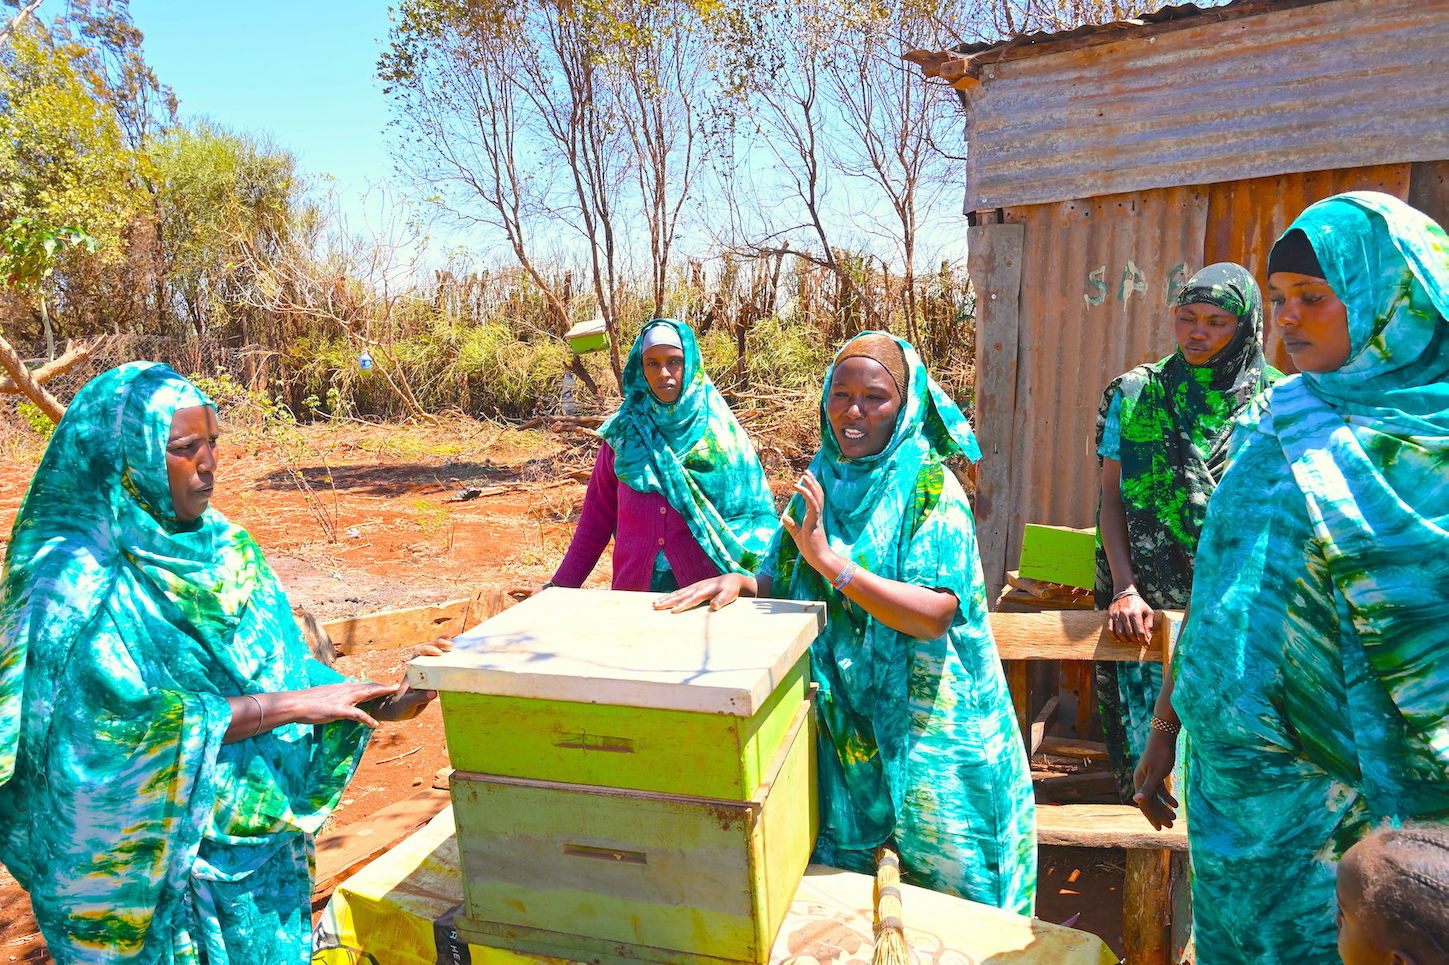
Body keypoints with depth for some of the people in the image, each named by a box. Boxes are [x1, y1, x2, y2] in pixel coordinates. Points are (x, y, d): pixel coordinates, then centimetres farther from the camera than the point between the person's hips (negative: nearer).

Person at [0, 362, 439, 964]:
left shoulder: (222, 547, 1)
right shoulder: (75, 580, -18)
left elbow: (278, 664, 3)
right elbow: (145, 724, -23)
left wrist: (369, 704, -11)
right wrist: (293, 704, -22)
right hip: (143, 859, -6)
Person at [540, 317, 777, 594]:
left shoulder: (720, 432, -3)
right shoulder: (622, 432, 1)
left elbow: (753, 513, -2)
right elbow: (597, 517, 5)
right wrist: (559, 586, 1)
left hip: (704, 589, -1)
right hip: (631, 588, 1)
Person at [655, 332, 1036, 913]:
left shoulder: (932, 491, -13)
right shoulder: (819, 485, 3)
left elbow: (932, 615, -23)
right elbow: (783, 586, 6)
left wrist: (830, 561, -29)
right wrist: (743, 583, -16)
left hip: (920, 723, -4)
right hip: (837, 716, 5)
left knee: (941, 876, 13)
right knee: (836, 879, 19)